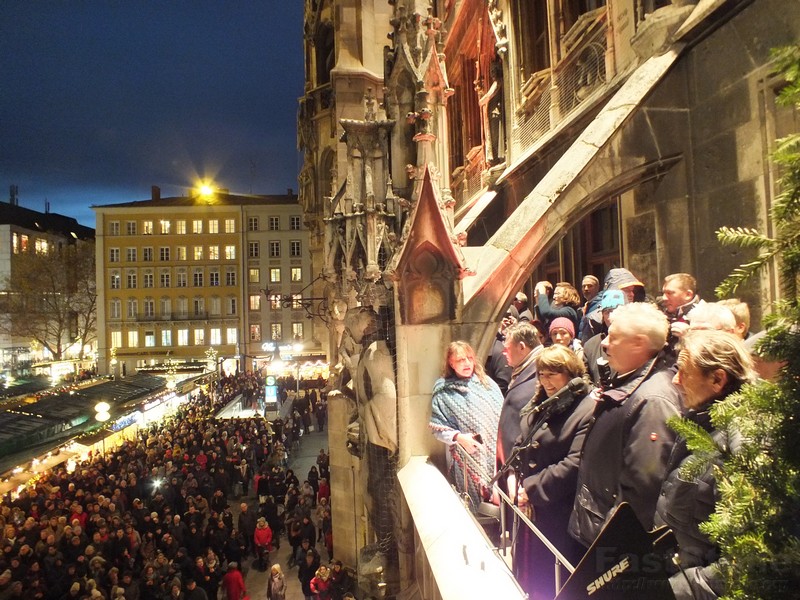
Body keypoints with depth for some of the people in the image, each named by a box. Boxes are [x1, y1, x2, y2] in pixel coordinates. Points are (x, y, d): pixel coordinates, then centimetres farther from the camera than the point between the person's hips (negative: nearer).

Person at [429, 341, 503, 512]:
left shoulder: (487, 383, 5)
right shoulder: (444, 391, -3)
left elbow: (502, 416, 6)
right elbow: (437, 427, -4)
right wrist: (458, 437, -18)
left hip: (494, 455, 3)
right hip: (467, 460, -2)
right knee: (473, 506, 3)